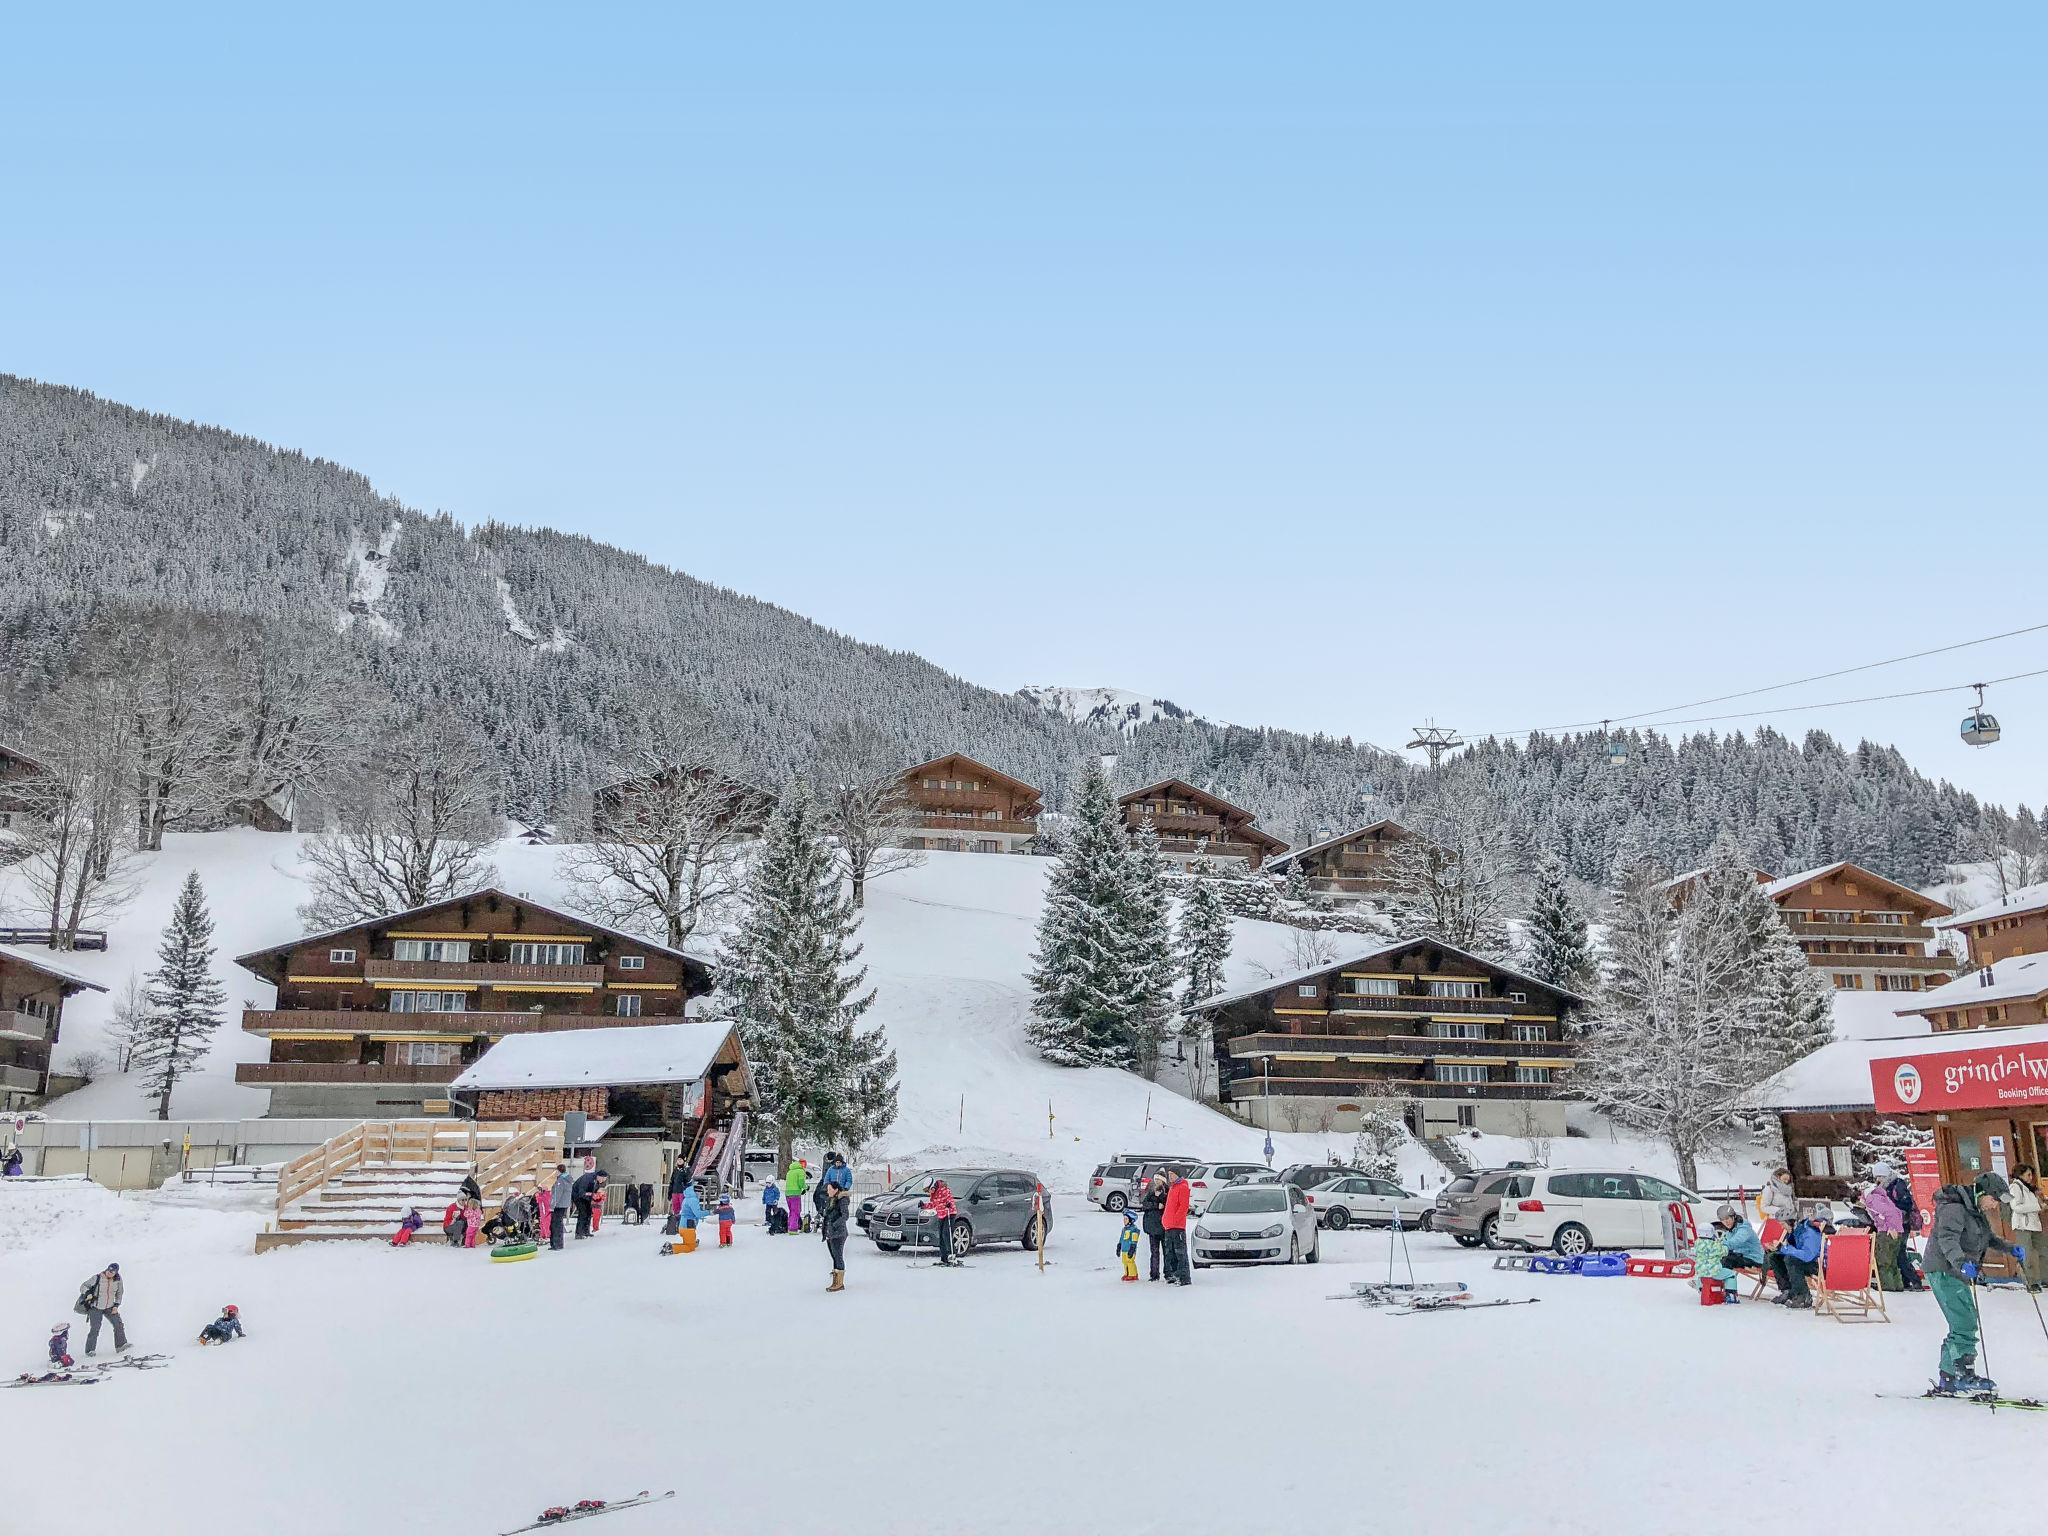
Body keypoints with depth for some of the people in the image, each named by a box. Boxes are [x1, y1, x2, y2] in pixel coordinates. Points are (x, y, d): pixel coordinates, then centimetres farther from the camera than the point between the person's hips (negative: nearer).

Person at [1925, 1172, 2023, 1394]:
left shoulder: (1978, 1212, 15)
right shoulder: (1955, 1208, -17)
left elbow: (1989, 1238, 28)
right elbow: (1947, 1239, -31)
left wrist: (2010, 1248, 10)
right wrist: (1961, 1262, -46)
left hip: (1958, 1274, 10)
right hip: (1944, 1271, -10)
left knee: (1961, 1326, 10)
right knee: (1965, 1324, -15)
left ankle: (1947, 1378, 15)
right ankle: (1965, 1375, -13)